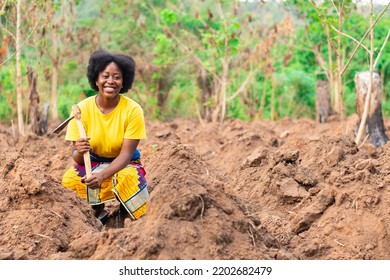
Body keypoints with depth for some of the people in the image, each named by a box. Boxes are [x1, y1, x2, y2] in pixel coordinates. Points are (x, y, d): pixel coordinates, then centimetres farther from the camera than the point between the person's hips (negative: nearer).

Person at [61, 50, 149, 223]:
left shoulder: (133, 110, -18)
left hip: (125, 164, -1)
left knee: (129, 179, -33)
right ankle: (98, 211, 4)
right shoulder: (83, 108, -15)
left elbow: (126, 154, -19)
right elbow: (76, 156, -13)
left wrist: (102, 175, -36)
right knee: (69, 180, -27)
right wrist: (79, 152, -39)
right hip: (92, 162, 2)